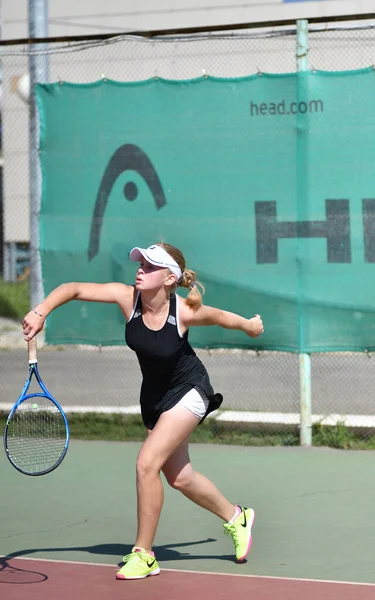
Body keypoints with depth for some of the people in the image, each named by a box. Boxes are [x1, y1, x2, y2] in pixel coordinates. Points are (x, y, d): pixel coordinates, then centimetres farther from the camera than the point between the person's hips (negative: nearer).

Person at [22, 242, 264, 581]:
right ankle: (235, 517, 43)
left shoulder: (184, 312, -28)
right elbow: (73, 289, -19)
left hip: (189, 390, -6)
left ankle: (144, 554, -5)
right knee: (179, 478, 16)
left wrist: (249, 325, 12)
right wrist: (40, 312, -35)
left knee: (147, 463, -19)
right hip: (155, 394, 6)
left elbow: (220, 317, -7)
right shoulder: (128, 297, -21)